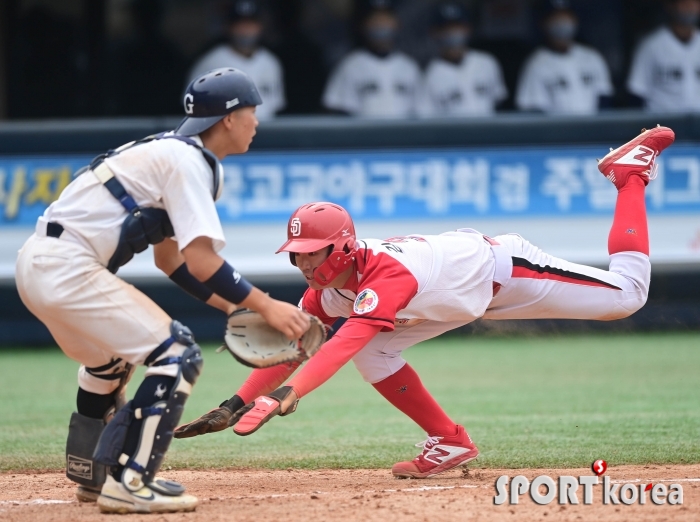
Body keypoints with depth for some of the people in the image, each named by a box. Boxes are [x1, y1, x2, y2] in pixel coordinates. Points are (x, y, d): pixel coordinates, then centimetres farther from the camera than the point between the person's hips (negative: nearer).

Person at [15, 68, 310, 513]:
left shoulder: (173, 152, 20)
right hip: (68, 271, -10)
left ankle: (90, 474, 39)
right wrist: (265, 307, -15)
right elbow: (201, 262, -19)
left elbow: (169, 257, 24)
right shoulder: (187, 160, -10)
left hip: (37, 263, 10)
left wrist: (232, 306, 16)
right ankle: (128, 483, -11)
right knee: (178, 355, -9)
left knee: (110, 356, 32)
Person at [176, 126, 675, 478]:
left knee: (627, 293, -2)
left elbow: (347, 340, -55)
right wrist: (237, 405, -27)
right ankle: (450, 444, 4)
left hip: (501, 267, -7)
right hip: (459, 296, 7)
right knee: (375, 353, -10)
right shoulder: (328, 289, -18)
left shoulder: (386, 273, -42)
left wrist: (288, 393, -67)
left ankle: (630, 173, 20)